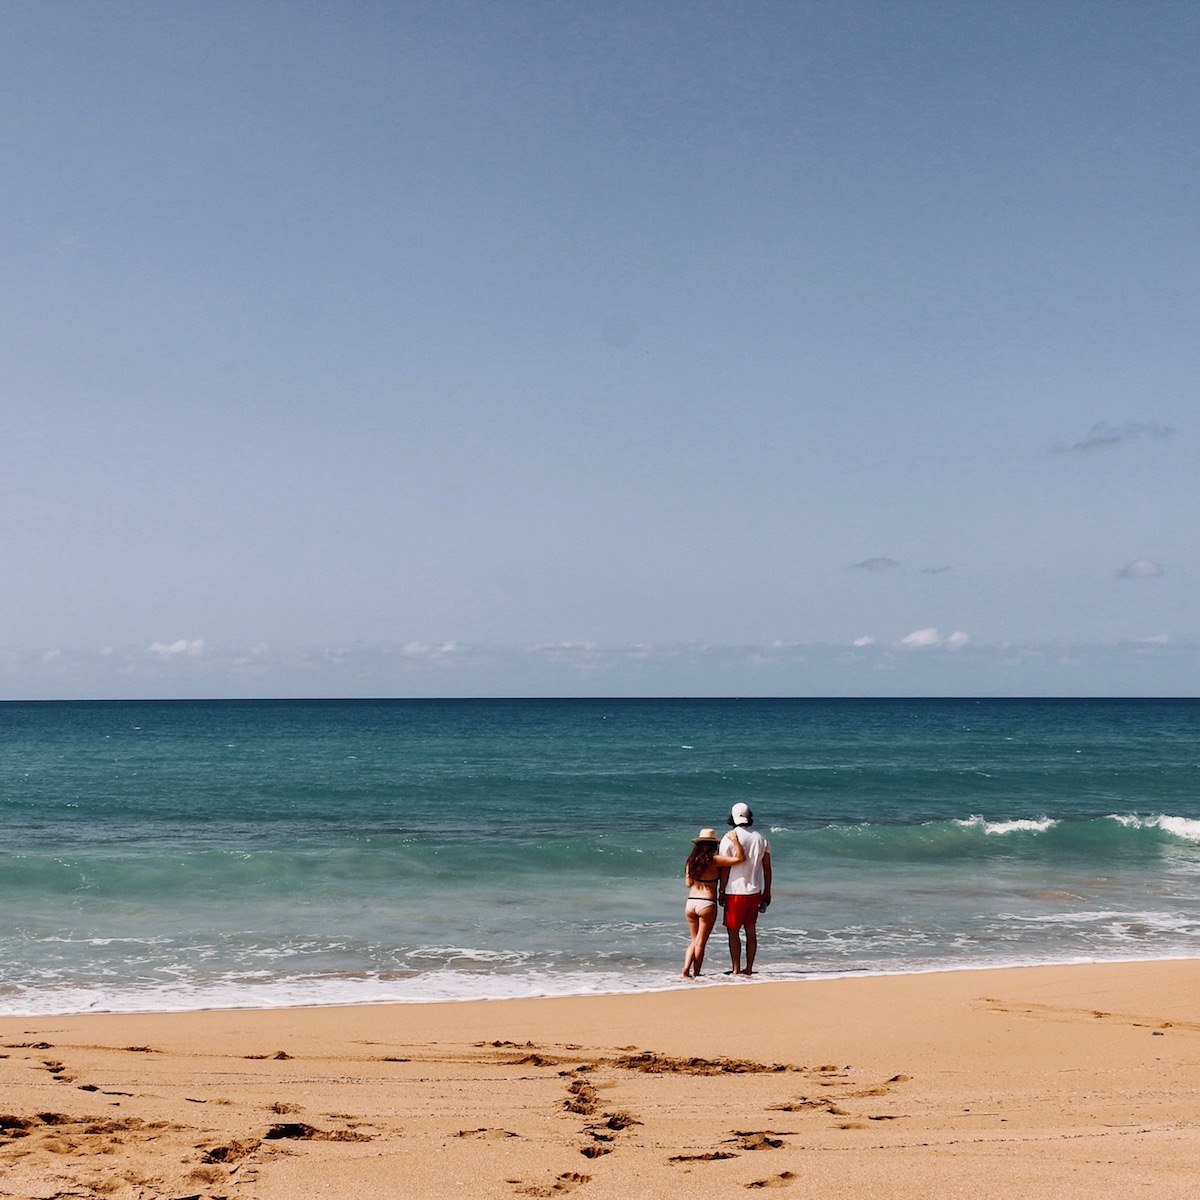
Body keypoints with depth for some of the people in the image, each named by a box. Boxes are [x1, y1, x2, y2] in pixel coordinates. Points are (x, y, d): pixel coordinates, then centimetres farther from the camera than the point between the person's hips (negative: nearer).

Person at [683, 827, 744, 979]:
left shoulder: (691, 860, 4)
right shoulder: (714, 860, -10)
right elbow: (740, 858, -15)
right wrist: (734, 840, -8)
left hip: (690, 903, 4)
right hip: (707, 904, -4)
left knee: (694, 941, 17)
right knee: (700, 942, 7)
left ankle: (686, 967, 1)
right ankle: (695, 973, 12)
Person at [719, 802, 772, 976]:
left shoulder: (729, 838, -10)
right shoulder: (761, 838, 4)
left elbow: (725, 868, -9)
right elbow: (767, 868, 8)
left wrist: (722, 891, 0)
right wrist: (767, 892, 16)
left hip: (735, 892, -5)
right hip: (755, 891, 5)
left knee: (733, 931, 3)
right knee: (751, 930, 11)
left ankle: (736, 969, 2)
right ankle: (749, 969, 12)